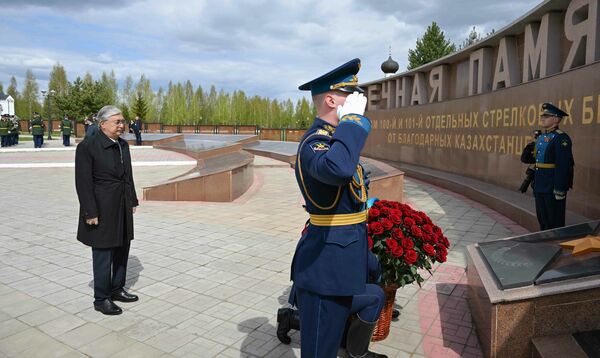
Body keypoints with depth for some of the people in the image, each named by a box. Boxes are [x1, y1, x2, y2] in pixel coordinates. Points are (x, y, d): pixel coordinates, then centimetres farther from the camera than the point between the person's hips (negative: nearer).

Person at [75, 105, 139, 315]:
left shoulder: (123, 145, 8)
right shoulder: (87, 146, -12)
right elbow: (83, 183, -14)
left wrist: (133, 201, 11)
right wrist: (90, 212, -15)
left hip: (122, 207, 7)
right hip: (103, 209, -7)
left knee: (122, 249, 15)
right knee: (103, 254, 3)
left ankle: (117, 289, 32)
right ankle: (101, 299, 18)